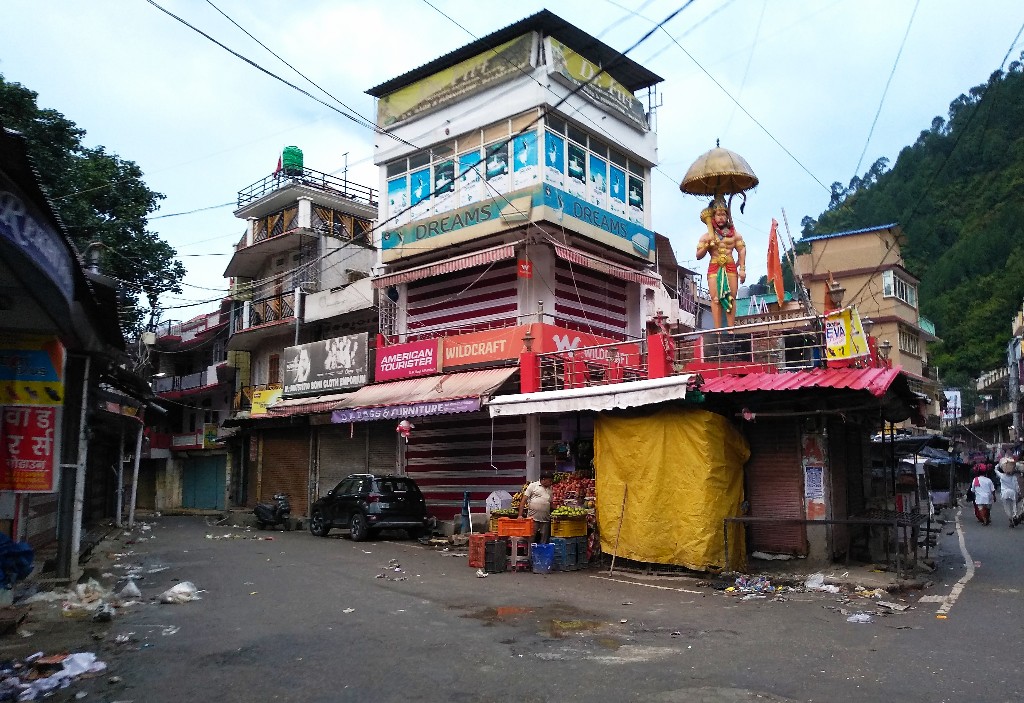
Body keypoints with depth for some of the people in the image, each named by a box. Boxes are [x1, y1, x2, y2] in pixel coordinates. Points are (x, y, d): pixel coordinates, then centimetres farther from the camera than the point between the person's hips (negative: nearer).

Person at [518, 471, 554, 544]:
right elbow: (523, 500, -3)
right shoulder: (533, 486, 0)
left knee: (544, 541, 7)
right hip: (533, 518, -5)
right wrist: (520, 515, -11)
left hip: (545, 519, 5)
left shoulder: (550, 489, 16)